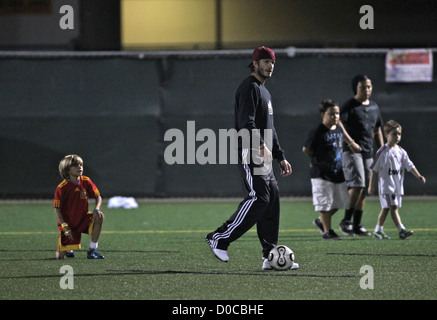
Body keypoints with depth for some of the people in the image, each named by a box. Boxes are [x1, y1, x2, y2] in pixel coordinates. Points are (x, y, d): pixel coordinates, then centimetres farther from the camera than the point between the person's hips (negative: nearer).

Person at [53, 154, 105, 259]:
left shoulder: (86, 181, -6)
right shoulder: (62, 188, -17)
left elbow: (98, 197, 3)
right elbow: (57, 210, -12)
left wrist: (96, 209, -19)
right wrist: (65, 226, -20)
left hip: (83, 219, 3)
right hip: (68, 224, -3)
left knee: (99, 216, -28)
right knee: (61, 256, -10)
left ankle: (92, 250, -16)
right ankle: (67, 249, 31)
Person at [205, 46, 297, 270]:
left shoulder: (265, 92, 25)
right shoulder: (249, 88, -8)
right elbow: (247, 122, -22)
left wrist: (280, 157, 26)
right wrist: (261, 145, -34)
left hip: (263, 157, 10)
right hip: (250, 154, -10)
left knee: (272, 199, 4)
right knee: (258, 199, -16)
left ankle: (270, 257, 4)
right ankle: (219, 239, -10)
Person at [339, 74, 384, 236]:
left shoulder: (374, 107, 16)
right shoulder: (349, 106, -6)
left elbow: (377, 130, 25)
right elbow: (339, 123, -19)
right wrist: (350, 143, -29)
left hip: (368, 152, 7)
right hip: (351, 151, -7)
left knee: (363, 189, 6)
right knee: (357, 185, -18)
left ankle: (357, 225, 11)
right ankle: (346, 220, -11)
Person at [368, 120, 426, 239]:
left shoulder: (401, 152, 9)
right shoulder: (382, 152, -8)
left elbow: (409, 165, 6)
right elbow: (374, 169, -4)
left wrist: (419, 176, -9)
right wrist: (371, 185, -4)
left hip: (398, 186, 6)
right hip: (386, 184, -6)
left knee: (386, 208, 11)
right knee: (393, 207, -15)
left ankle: (378, 230, 20)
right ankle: (401, 230, -23)